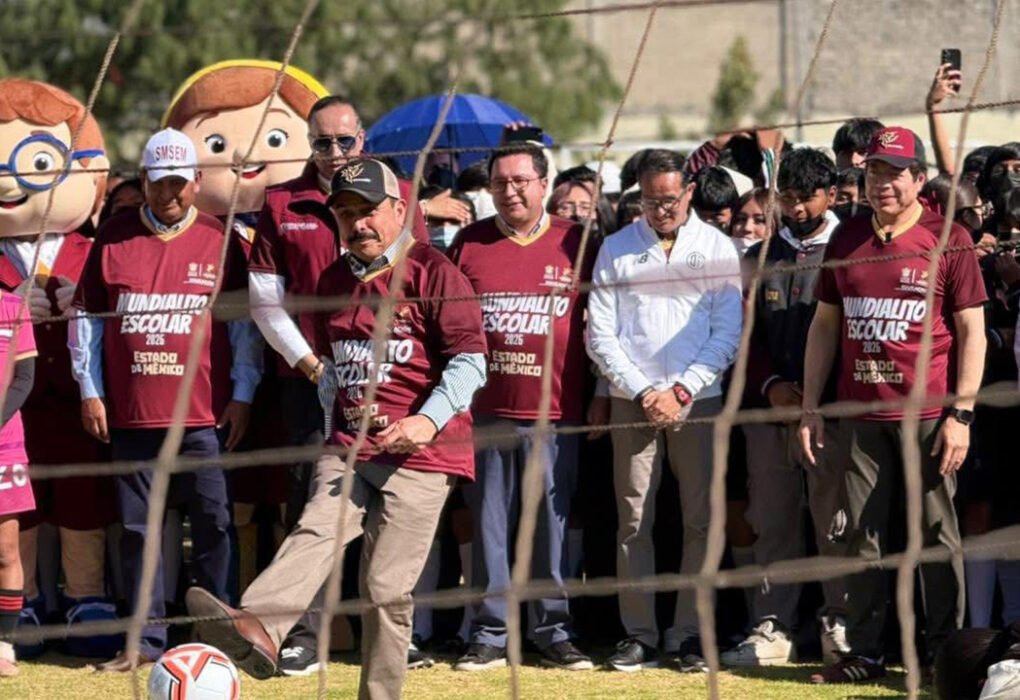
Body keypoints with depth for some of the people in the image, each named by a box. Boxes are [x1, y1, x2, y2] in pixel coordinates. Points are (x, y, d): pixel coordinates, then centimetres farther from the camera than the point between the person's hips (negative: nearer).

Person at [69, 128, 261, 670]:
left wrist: (243, 393, 2)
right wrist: (89, 391, 6)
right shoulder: (113, 238, 8)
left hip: (203, 414, -2)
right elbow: (86, 317, 12)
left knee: (212, 524, -1)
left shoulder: (219, 240, 5)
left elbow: (244, 321, 8)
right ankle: (146, 641, 8)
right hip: (130, 413, 2)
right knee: (137, 528, 3)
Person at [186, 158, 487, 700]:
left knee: (387, 587, -9)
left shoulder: (433, 272, -3)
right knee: (315, 531, -22)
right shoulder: (333, 280, 17)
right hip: (349, 448, 4)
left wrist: (429, 420, -21)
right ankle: (257, 629, -46)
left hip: (419, 454, -4)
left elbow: (469, 359, -9)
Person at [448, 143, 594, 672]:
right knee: (488, 525, 3)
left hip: (554, 412, -1)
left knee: (551, 525, 2)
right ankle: (489, 634, 8)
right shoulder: (469, 244, 7)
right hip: (486, 410, 1)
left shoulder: (576, 243, 5)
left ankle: (553, 632, 8)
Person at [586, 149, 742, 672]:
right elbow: (600, 335, 4)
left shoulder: (717, 247, 6)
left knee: (701, 520, -2)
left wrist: (681, 392, -8)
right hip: (632, 400, 0)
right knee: (633, 521, -1)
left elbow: (727, 333, 1)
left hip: (698, 399, 0)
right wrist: (642, 392, -7)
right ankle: (639, 634, 2)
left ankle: (689, 634, 3)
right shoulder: (616, 249, 7)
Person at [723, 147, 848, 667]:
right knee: (772, 524, 5)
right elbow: (747, 332, 13)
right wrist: (770, 385, -4)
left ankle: (839, 626, 3)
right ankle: (773, 629, 9)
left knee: (834, 523, -4)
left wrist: (822, 392, -14)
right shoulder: (761, 258, 15)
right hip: (768, 409, 4)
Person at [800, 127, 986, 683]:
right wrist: (810, 407, 11)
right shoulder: (847, 240, 11)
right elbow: (824, 325, 17)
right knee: (862, 537, 6)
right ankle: (864, 654, 12)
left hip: (927, 413, -4)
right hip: (861, 414, 4)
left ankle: (945, 655, 4)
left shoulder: (948, 240, -1)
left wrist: (961, 413, -10)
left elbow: (971, 330, -3)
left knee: (937, 534, -1)